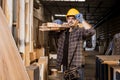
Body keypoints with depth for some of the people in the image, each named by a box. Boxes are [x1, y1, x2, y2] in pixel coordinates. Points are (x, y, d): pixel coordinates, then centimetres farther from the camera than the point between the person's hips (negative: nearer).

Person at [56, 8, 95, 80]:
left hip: (77, 67, -6)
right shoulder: (64, 33, 10)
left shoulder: (80, 31, -10)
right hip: (66, 66, 6)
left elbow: (91, 31, -29)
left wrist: (82, 20, -31)